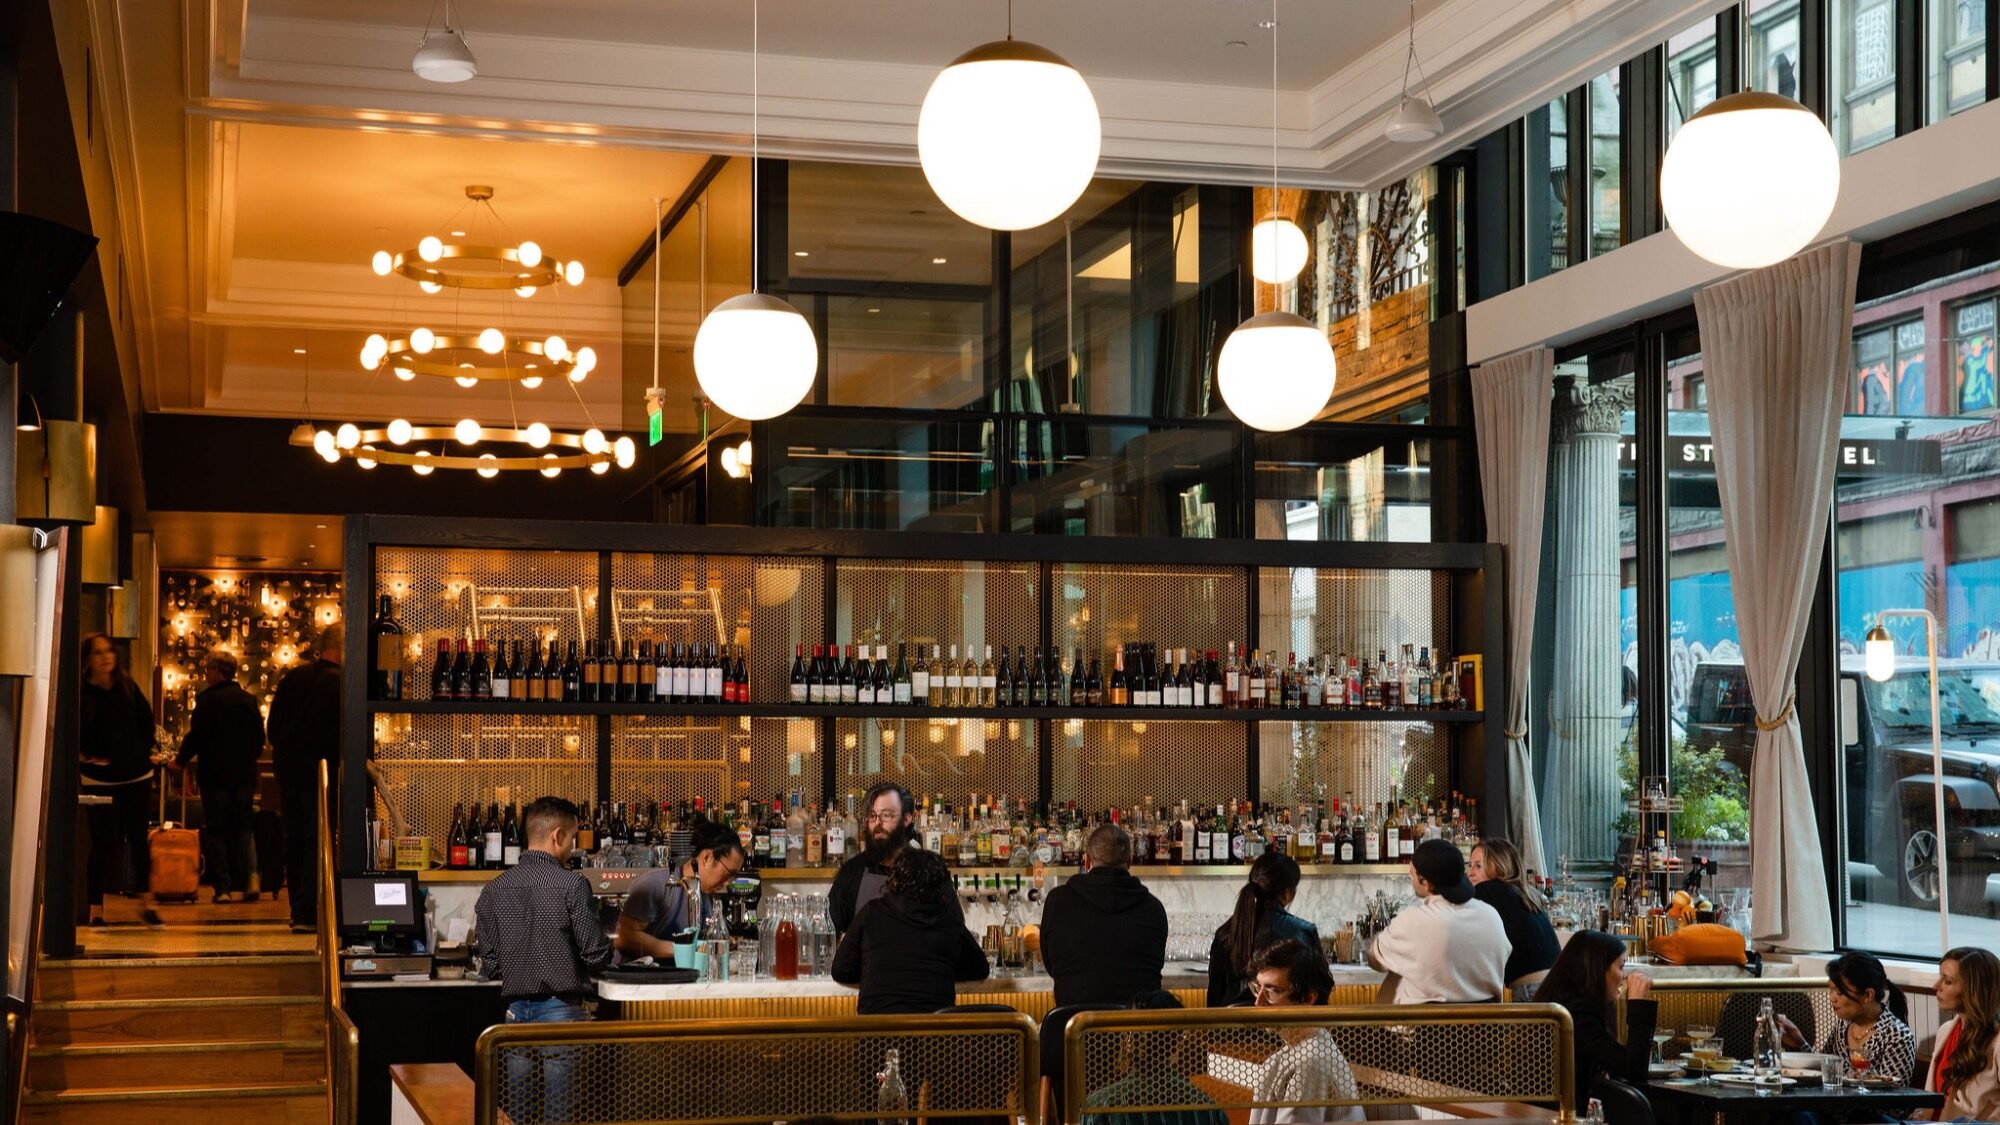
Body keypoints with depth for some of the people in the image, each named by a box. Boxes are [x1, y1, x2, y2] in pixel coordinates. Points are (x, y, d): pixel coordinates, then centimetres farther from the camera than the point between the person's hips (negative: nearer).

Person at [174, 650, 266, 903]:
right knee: (244, 828, 10)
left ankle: (223, 888, -1)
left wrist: (181, 760, 7)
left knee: (216, 832, 3)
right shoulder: (249, 700, 5)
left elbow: (196, 737, -10)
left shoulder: (207, 699, -10)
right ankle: (249, 880, -5)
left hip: (215, 775, -4)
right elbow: (260, 739, 10)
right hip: (244, 773, 4)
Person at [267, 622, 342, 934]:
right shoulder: (341, 684, -12)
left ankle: (299, 910, 18)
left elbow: (274, 723, 10)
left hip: (288, 769, 6)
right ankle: (307, 913, -6)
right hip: (322, 772, -6)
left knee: (294, 841, 13)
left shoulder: (292, 677, 5)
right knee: (318, 841, -1)